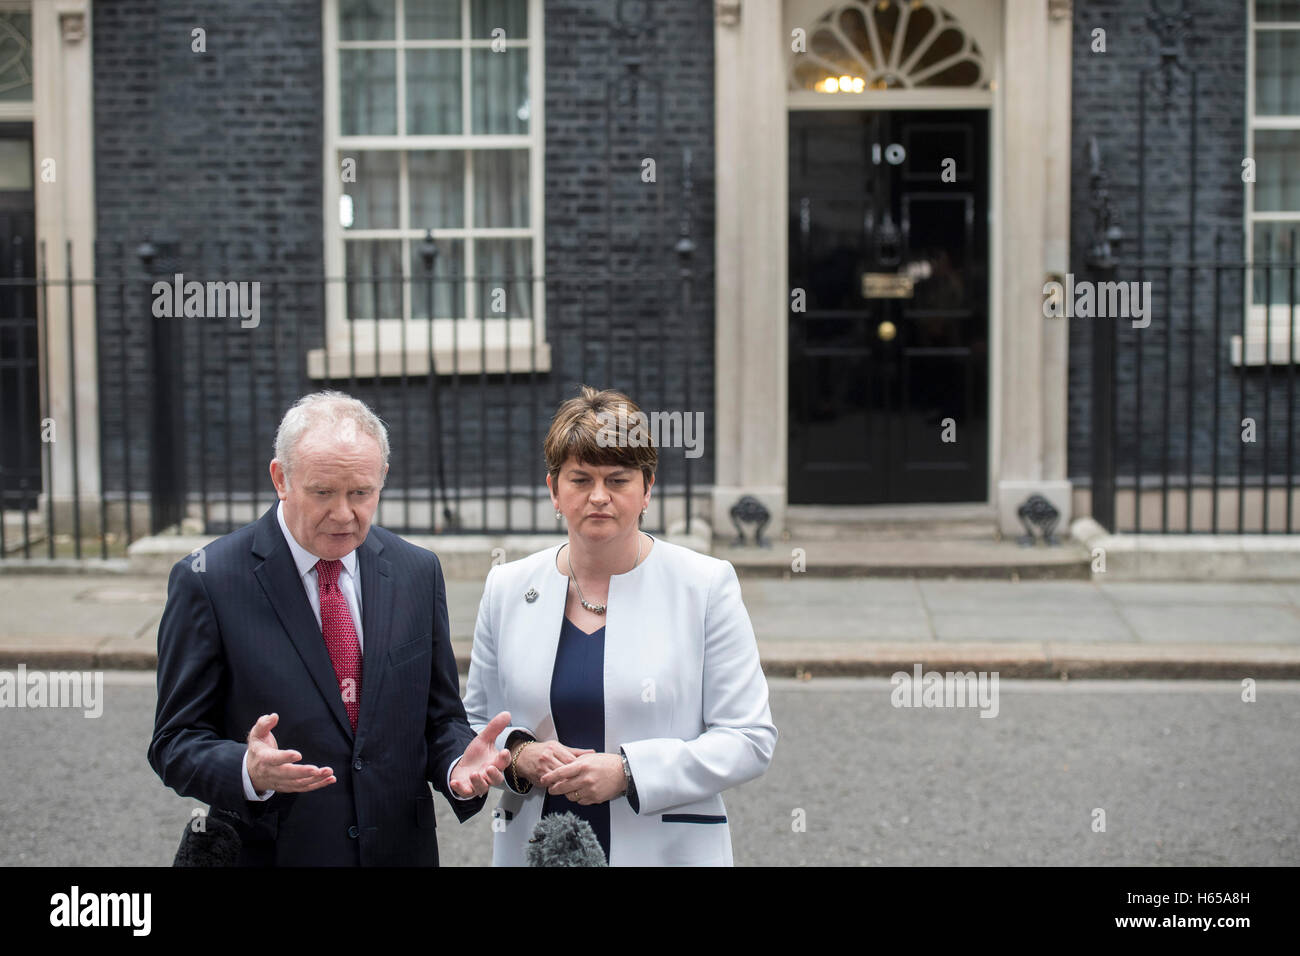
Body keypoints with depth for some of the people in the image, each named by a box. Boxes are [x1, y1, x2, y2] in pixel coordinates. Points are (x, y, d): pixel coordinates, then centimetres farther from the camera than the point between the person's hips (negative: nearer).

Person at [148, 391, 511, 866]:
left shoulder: (417, 572, 0)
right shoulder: (207, 581, -11)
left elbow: (439, 719, 5)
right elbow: (175, 743, -10)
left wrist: (458, 766, -15)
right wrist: (249, 772, -28)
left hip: (401, 849, 3)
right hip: (270, 853, -3)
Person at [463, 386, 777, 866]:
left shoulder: (707, 585, -5)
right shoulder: (506, 588, 4)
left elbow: (749, 739, -7)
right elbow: (475, 722, 12)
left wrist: (628, 772, -17)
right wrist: (517, 755, -9)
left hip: (668, 849, -2)